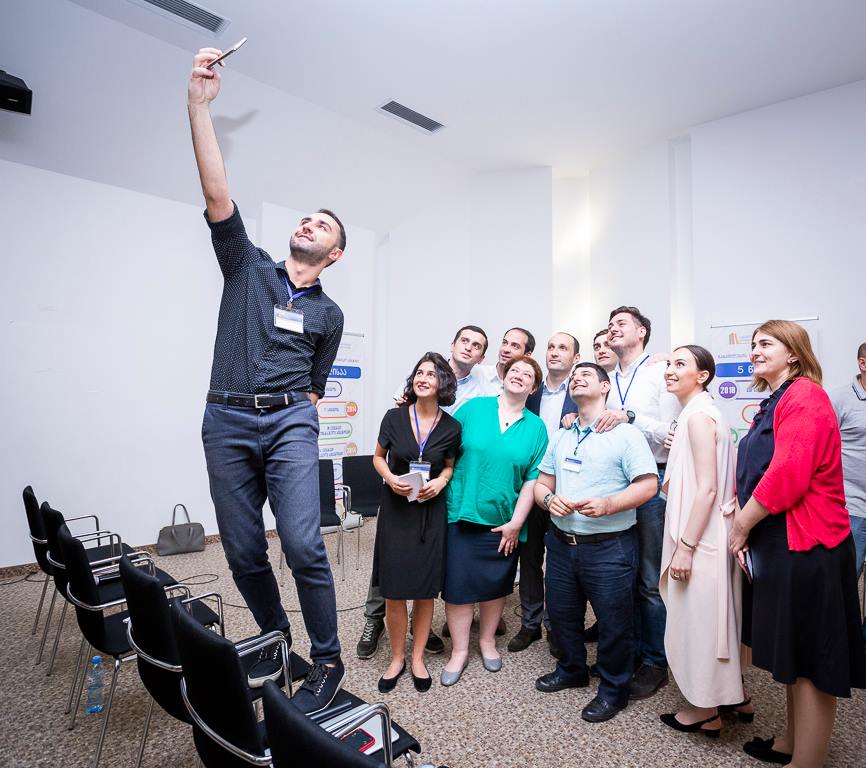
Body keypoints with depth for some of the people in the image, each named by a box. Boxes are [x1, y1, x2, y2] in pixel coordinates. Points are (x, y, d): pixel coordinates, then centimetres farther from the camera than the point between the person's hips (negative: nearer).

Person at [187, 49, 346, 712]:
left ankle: (327, 661, 4)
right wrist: (200, 103, -6)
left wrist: (300, 416, 1)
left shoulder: (328, 314, 14)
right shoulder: (249, 267, 13)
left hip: (290, 422, -1)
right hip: (226, 422, 2)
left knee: (303, 543, -14)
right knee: (244, 551, 6)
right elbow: (218, 196, -1)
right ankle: (274, 639, 29)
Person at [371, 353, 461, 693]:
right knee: (393, 591, 4)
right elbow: (378, 457, 6)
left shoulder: (451, 427, -5)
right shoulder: (394, 417, -7)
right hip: (395, 509, 0)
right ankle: (397, 658, 28)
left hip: (431, 512, 1)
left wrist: (441, 481, -9)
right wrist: (390, 478, -13)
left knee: (426, 589, 9)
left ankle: (417, 657, 31)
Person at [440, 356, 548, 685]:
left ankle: (487, 640, 40)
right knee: (458, 583, 6)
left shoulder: (536, 427, 1)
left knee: (496, 583, 16)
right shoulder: (474, 407, -2)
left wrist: (516, 523, -7)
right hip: (461, 514, -1)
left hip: (503, 521, 2)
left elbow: (533, 480, -3)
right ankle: (459, 650, 26)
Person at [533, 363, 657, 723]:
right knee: (561, 613, 19)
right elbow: (541, 483, 13)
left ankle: (613, 689, 31)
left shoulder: (625, 433, -7)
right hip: (561, 542, 6)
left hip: (609, 546, -6)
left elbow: (648, 484, -13)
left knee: (613, 622, 8)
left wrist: (608, 504, -26)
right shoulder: (560, 437, 12)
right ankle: (571, 670, 44)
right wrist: (549, 498, -9)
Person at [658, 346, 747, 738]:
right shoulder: (700, 412, 12)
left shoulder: (698, 415, -17)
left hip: (700, 537, -10)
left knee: (698, 618, 5)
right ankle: (735, 696, 36)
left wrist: (685, 545, -20)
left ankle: (706, 711, 22)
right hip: (704, 535, 10)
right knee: (710, 617, 20)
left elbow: (707, 488, -21)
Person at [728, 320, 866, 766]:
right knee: (794, 654, 22)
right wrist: (745, 527, 3)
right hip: (780, 544, 10)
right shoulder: (774, 403, 15)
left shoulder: (804, 396, -15)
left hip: (806, 548, -10)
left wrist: (740, 527, -14)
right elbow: (756, 475, 16)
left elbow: (787, 476, -25)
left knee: (812, 661, 3)